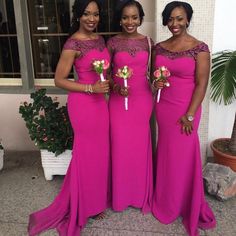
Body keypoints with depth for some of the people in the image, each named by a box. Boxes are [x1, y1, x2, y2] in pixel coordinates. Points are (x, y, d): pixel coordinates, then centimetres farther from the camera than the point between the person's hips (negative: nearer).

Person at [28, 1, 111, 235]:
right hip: (83, 103, -8)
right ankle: (85, 204, 26)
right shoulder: (73, 44, -15)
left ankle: (97, 198, 37)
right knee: (87, 152, 4)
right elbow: (59, 80, -14)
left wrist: (109, 84, 7)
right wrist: (90, 88, -20)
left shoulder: (99, 39, 9)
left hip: (99, 101, 8)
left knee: (100, 150, 16)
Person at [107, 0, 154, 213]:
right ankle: (121, 195, 25)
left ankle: (140, 194, 29)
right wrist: (116, 87, -16)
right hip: (118, 100, -1)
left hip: (143, 100, 1)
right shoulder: (113, 42, 0)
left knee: (140, 146, 10)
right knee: (120, 146, 5)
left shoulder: (148, 42, 4)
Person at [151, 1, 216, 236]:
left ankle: (186, 205, 28)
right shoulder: (159, 47, 6)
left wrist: (189, 115, -14)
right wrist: (156, 83, -3)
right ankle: (166, 202, 32)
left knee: (184, 156, 6)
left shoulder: (199, 48, -9)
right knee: (166, 155, 14)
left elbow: (201, 84, -11)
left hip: (185, 110, -4)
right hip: (163, 108, 5)